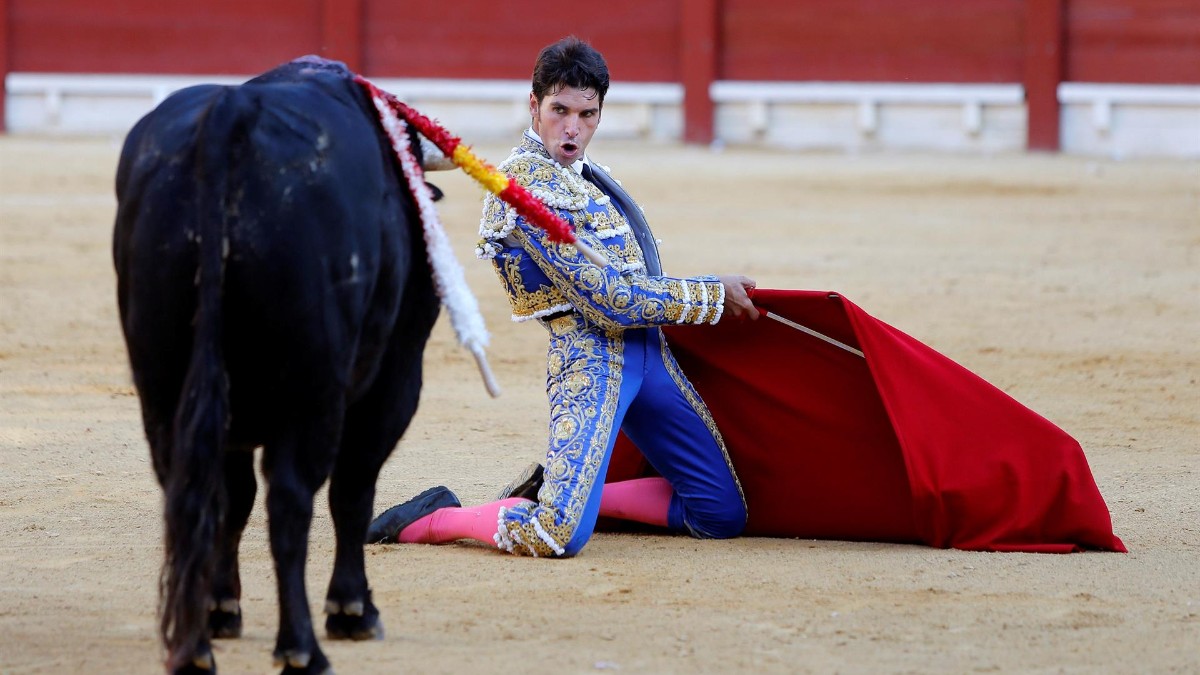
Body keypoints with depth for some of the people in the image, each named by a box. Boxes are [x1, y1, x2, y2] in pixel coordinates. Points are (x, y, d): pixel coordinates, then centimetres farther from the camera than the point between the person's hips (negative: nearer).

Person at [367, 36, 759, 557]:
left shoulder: (579, 171, 15)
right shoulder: (527, 185, -14)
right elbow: (611, 300, -17)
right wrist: (713, 296, -8)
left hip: (649, 355, 9)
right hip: (591, 356, -9)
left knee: (723, 515, 7)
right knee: (558, 537, -25)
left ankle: (558, 493, 17)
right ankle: (435, 520, 2)